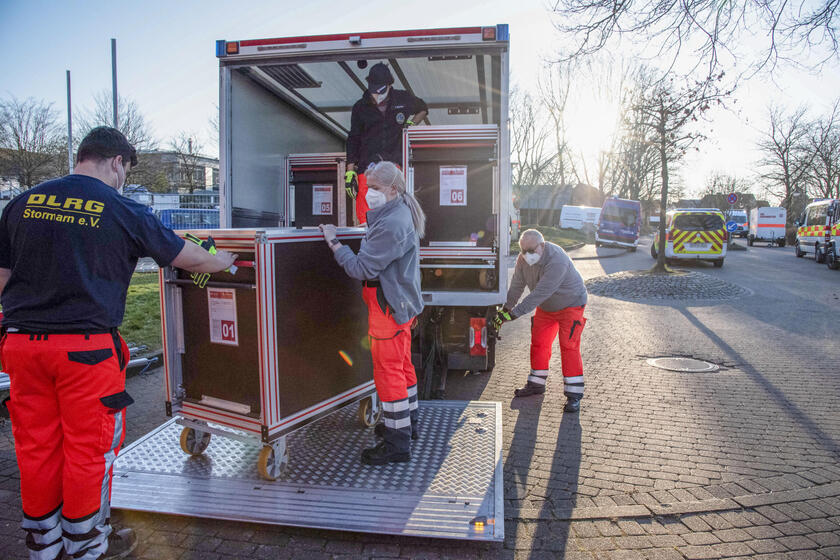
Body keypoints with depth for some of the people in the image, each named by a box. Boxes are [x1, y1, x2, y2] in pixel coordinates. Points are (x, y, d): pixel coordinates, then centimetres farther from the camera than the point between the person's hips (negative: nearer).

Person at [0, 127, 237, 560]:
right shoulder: (123, 211, -5)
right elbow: (188, 259, 3)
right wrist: (225, 260, 21)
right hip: (85, 346, -5)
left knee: (36, 446, 15)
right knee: (90, 446, 9)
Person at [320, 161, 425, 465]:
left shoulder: (392, 225, -23)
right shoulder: (401, 214, 11)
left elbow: (361, 268, -23)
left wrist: (334, 241, -14)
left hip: (389, 306, -11)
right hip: (401, 302, 11)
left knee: (388, 371, -3)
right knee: (403, 365, 21)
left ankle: (397, 443, 6)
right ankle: (408, 423, 37)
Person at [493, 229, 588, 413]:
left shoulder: (556, 261, -36)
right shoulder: (523, 259, -12)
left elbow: (539, 293, -40)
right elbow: (517, 286, -6)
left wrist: (513, 314, -41)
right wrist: (506, 308, -17)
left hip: (570, 304, -7)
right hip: (546, 307, 7)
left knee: (569, 347, -12)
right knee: (539, 344, 9)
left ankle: (573, 394, -5)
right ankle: (536, 384, 24)